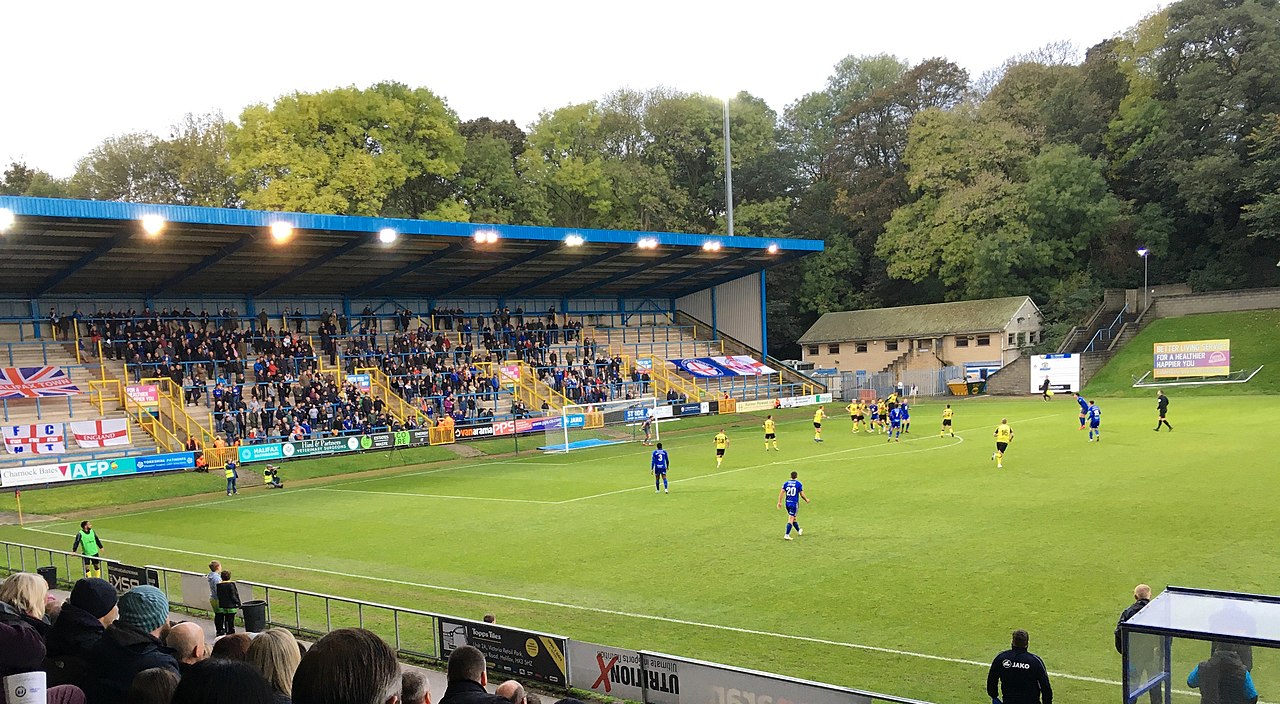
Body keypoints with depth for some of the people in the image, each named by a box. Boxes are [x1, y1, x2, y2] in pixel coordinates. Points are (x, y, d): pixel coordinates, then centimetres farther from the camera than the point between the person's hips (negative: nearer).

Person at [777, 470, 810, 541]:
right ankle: (786, 535, -13)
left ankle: (799, 531, 41)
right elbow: (802, 495, -3)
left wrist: (779, 502, 0)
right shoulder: (799, 484, -6)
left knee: (793, 517, 21)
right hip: (794, 503, -5)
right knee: (790, 519, -5)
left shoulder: (786, 483, 3)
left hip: (787, 503, 5)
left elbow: (781, 493, -3)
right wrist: (806, 500, 15)